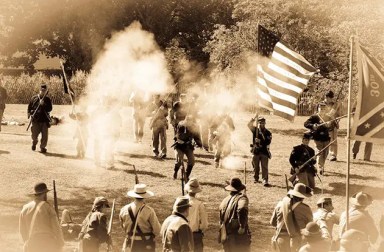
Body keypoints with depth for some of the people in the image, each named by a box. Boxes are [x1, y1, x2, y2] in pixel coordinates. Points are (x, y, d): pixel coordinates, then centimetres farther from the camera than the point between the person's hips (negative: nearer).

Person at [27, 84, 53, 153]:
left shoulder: (47, 99, 5)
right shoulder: (34, 98, 5)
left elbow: (50, 109, -5)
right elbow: (29, 107, 12)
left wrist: (43, 105, -18)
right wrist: (29, 113, -5)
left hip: (44, 120, 0)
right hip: (35, 119, 0)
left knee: (44, 135, -5)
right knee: (34, 134, 3)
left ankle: (43, 147, 9)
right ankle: (34, 142, 35)